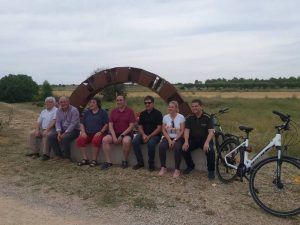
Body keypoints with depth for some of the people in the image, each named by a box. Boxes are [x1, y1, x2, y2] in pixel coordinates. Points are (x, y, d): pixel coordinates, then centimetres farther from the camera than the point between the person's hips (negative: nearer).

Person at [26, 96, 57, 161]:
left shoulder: (56, 111, -1)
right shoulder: (43, 112, 21)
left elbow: (53, 121, -14)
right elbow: (38, 122, 14)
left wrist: (47, 130, -23)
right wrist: (37, 130, -3)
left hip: (51, 129, -7)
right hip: (42, 129, 8)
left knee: (46, 135, -34)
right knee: (32, 133, -10)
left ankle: (46, 154, -29)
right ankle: (35, 152, -6)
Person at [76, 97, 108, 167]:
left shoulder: (103, 112, 7)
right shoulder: (87, 112, 21)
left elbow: (106, 124, 0)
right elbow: (82, 124, 19)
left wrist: (101, 132, -14)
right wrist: (83, 132, 1)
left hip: (98, 133, -4)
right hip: (88, 133, 5)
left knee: (95, 140, -36)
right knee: (79, 140, -24)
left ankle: (94, 160, -23)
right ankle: (85, 159, -14)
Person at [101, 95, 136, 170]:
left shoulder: (130, 111, -2)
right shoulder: (113, 111, 9)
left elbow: (131, 126, -8)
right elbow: (110, 125, 3)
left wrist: (122, 135, -16)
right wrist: (114, 136, -12)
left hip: (126, 133, -4)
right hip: (115, 133, 4)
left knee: (126, 141, -36)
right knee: (105, 140, -23)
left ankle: (125, 161, -12)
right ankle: (108, 162, -15)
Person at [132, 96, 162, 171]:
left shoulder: (158, 113, -4)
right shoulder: (142, 114, 11)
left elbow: (159, 128, -10)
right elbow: (140, 127, 10)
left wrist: (149, 136, -18)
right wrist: (143, 135, -11)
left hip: (155, 135, -4)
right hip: (144, 134, 5)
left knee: (150, 143, -35)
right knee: (135, 142, -23)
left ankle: (151, 164, -13)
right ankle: (140, 162, -8)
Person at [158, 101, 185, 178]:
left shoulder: (181, 117, -4)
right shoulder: (165, 117, 5)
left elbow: (182, 131, -8)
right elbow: (164, 130, 3)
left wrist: (174, 140, -16)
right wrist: (169, 140, -11)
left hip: (178, 138, -3)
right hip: (168, 137, 3)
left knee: (177, 148, -33)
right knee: (161, 147, -26)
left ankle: (177, 169, -17)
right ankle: (163, 167, -10)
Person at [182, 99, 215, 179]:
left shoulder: (207, 117, -9)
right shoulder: (189, 118, 1)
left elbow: (211, 131, -16)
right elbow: (186, 130, -5)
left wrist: (207, 142, -33)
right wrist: (186, 142, -23)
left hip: (205, 139, -3)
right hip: (193, 140, 3)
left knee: (210, 150, -31)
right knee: (184, 149, -23)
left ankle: (211, 170, -6)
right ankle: (190, 166, 5)